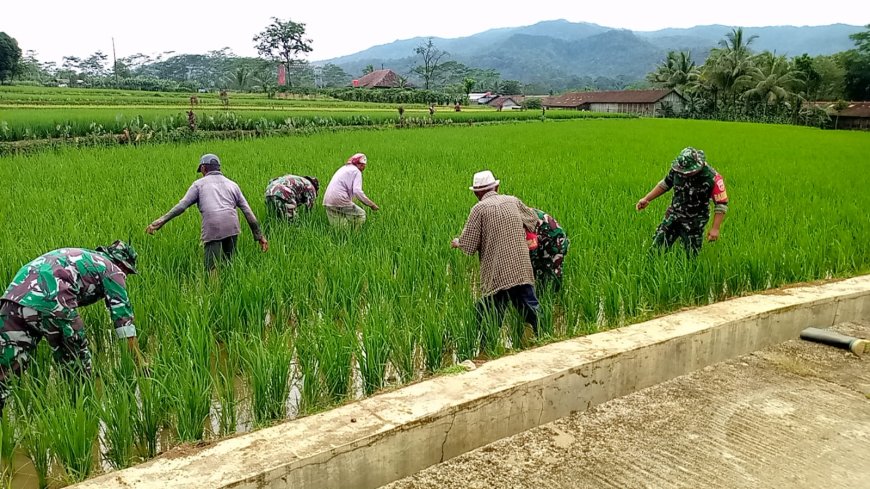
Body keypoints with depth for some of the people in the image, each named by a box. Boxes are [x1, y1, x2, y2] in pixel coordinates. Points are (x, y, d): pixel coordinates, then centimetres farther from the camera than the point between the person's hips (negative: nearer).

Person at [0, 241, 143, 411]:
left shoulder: (81, 257, 38)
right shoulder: (112, 270, 17)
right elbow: (123, 314, 14)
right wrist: (139, 361, 20)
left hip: (15, 293, 7)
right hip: (48, 300, -7)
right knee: (76, 363, 11)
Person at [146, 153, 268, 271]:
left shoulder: (199, 183, 14)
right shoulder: (232, 184, 22)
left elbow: (181, 206, 3)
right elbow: (248, 212, 17)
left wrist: (160, 221, 4)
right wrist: (259, 235, 19)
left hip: (212, 229, -3)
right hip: (232, 227, 3)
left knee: (212, 269, -4)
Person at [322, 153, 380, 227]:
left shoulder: (344, 168, 26)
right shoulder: (356, 171, -2)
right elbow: (357, 191, -17)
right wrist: (371, 204, -13)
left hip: (327, 201, 8)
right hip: (339, 200, -8)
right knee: (361, 216, 2)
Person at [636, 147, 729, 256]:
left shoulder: (712, 178, -23)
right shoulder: (677, 169, -10)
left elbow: (722, 204, -16)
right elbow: (665, 184, 9)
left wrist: (715, 228, -20)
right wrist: (646, 199, 3)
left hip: (694, 223, -4)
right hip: (674, 215, 4)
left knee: (690, 257, 3)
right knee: (657, 249, 4)